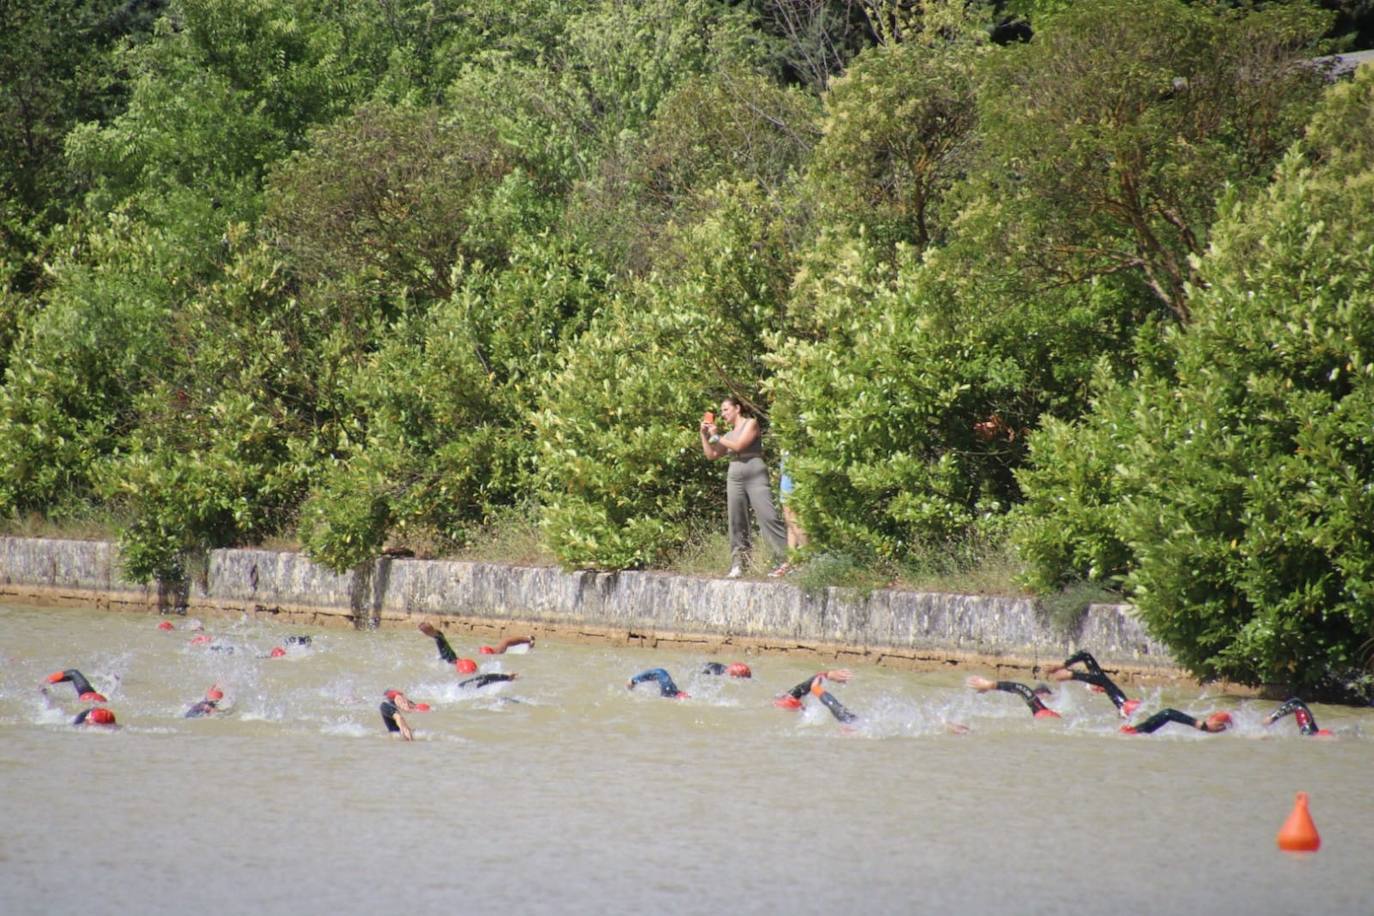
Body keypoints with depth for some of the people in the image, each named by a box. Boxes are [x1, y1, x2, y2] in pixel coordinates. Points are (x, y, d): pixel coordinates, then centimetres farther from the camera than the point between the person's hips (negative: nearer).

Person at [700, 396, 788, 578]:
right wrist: (704, 434, 14)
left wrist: (716, 437, -2)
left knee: (768, 517, -15)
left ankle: (785, 561, -18)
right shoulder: (729, 434, 20)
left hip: (755, 475, -7)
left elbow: (739, 446, -11)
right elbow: (711, 454, 22)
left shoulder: (751, 423, 2)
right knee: (737, 523, 1)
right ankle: (737, 565, 1)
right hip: (734, 476, 7)